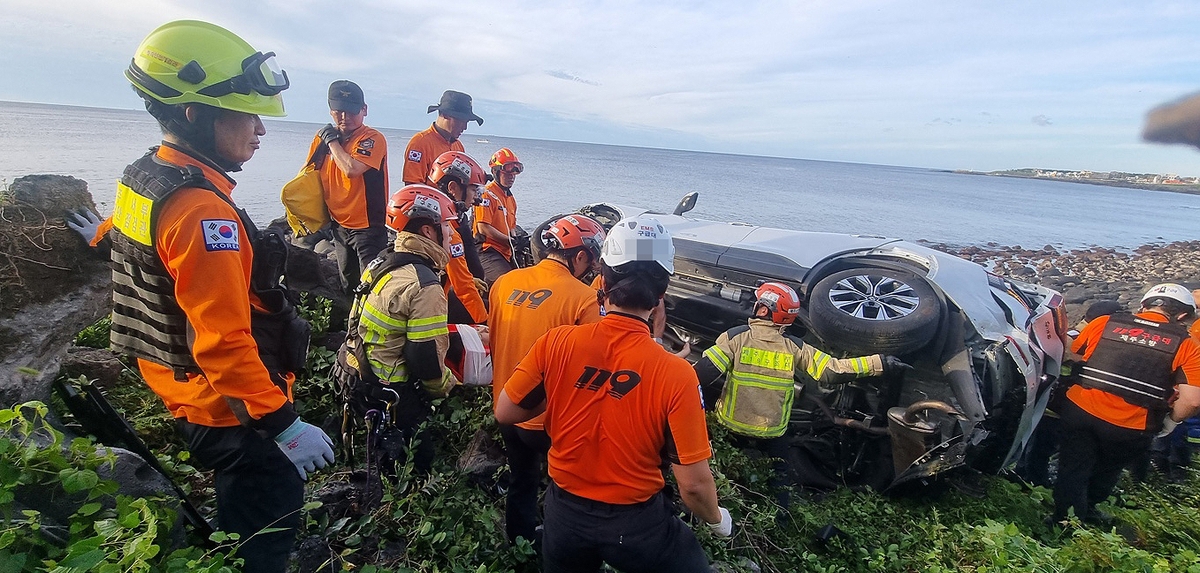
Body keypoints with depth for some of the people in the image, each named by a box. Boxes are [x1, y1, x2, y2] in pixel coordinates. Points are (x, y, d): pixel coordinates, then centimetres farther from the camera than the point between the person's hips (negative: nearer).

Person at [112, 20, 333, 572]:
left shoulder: (142, 178, 3)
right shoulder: (202, 209, -29)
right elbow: (224, 343, -31)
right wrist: (285, 425, -24)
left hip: (182, 390, 10)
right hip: (231, 409, -10)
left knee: (239, 510, 30)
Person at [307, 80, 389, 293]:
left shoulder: (373, 138, -13)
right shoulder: (323, 136, 6)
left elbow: (352, 169, -28)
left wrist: (332, 140, -13)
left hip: (368, 226, -7)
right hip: (339, 225, 7)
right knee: (347, 287, 22)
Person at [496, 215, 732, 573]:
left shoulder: (556, 343, -19)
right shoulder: (675, 374, -25)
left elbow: (505, 413, -7)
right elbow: (694, 484, -18)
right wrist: (718, 519, 3)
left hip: (565, 512, 4)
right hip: (637, 522, -3)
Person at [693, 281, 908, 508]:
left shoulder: (735, 337, -18)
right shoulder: (795, 348, -10)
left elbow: (702, 372, -23)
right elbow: (834, 370, -10)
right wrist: (881, 363, -4)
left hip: (731, 425, -3)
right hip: (772, 432, 3)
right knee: (778, 474, 24)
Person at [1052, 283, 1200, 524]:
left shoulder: (1104, 322, 2)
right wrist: (1170, 419, 10)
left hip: (1079, 411, 0)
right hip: (1129, 429, 1)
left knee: (1073, 473, 13)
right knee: (1106, 473, 27)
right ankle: (1086, 509, 43)